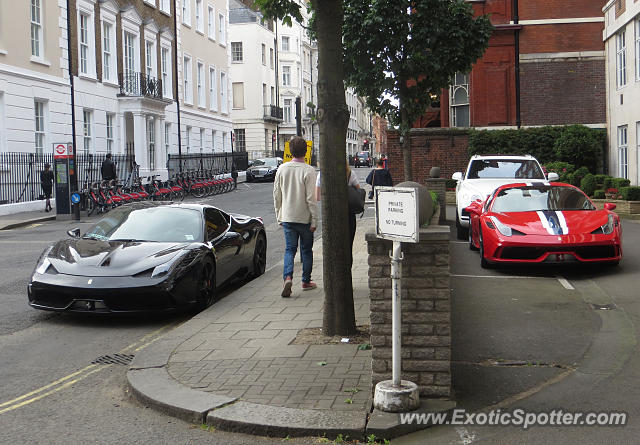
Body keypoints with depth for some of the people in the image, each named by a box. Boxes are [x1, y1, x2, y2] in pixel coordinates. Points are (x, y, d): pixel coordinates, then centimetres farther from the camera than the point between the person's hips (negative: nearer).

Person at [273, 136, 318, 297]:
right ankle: (306, 281, 21)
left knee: (289, 249, 7)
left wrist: (279, 216, 16)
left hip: (287, 217, 3)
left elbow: (277, 195, 6)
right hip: (304, 218, -3)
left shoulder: (282, 169, 0)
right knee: (306, 250, 12)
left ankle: (288, 277, -15)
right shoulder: (308, 171, -13)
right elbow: (311, 198, -15)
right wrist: (314, 220, -8)